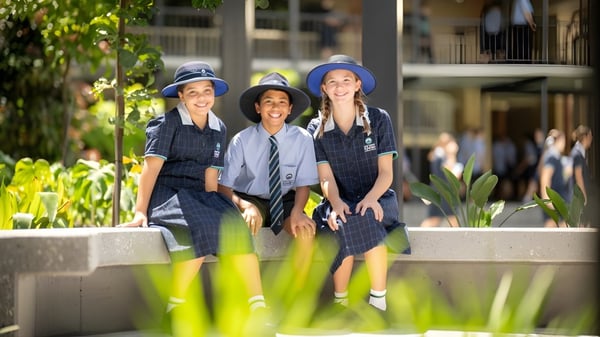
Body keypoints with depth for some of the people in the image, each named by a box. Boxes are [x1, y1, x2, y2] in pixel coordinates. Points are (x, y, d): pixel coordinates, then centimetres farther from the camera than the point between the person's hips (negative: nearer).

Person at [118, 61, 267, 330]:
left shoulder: (219, 129, 13)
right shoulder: (167, 123, -3)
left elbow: (210, 174, 11)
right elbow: (152, 166, -12)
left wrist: (213, 208, -4)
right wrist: (141, 211, -20)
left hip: (197, 197, 5)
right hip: (165, 195, -5)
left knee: (234, 224, -24)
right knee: (200, 228, -34)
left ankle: (257, 308, -27)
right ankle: (174, 310, -25)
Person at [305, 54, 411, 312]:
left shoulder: (378, 119, 0)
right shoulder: (317, 129, 3)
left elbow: (386, 172, -4)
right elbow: (326, 177, -5)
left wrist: (371, 198, -25)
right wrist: (336, 204, -27)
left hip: (377, 200, 0)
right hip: (340, 203, 1)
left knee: (366, 218, -36)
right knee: (344, 225, -35)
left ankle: (378, 301, -30)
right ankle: (340, 302, -21)